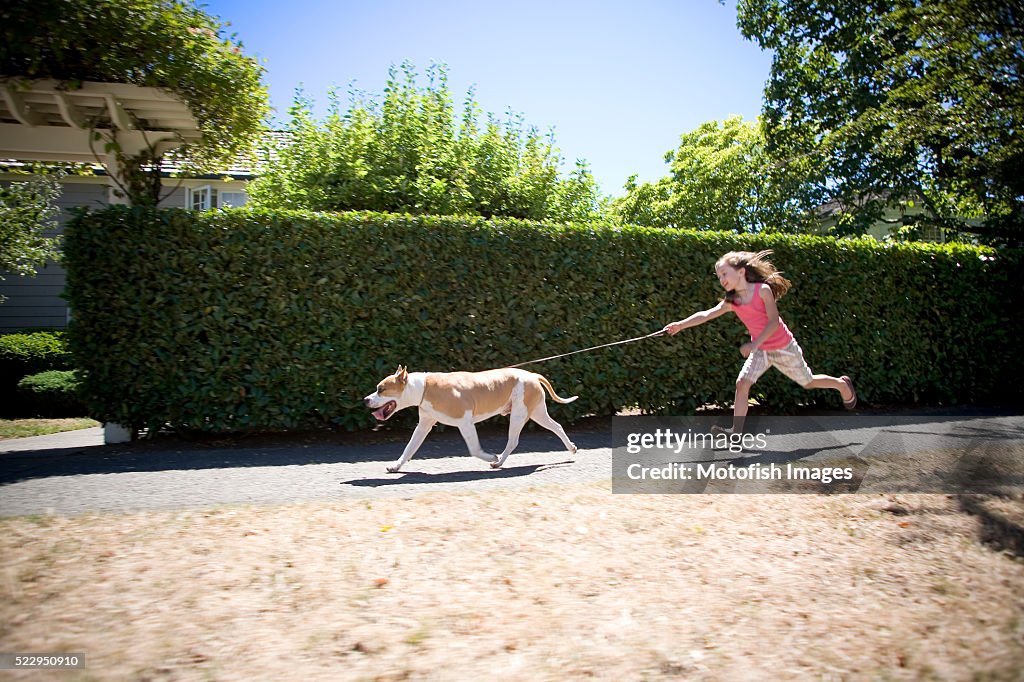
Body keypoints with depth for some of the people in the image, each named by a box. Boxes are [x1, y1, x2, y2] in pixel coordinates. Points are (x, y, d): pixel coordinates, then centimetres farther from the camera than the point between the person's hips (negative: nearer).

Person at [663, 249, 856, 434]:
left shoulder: (763, 290, -20)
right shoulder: (731, 302, -6)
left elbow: (774, 322, -24)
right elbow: (706, 315, -16)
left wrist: (754, 344, -34)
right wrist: (680, 325, -30)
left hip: (783, 348, -4)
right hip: (760, 350, 4)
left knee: (808, 382, 13)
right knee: (742, 383, -14)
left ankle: (842, 383, 44)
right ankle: (736, 432, -11)